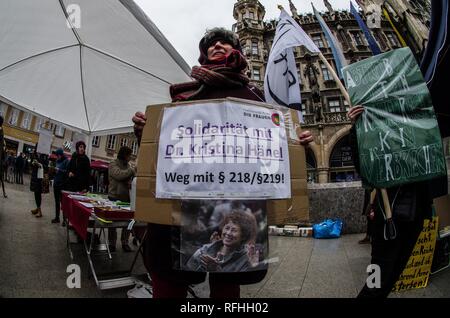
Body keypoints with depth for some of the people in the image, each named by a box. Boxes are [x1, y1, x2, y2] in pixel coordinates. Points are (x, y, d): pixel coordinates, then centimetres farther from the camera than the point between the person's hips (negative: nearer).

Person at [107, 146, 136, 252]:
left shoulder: (128, 165, 11)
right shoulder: (113, 165, -5)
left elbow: (133, 177, 10)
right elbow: (119, 175, -23)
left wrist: (131, 182, -12)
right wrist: (132, 170, -18)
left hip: (127, 197, 5)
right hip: (115, 197, -5)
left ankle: (125, 243, 17)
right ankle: (112, 243, 19)